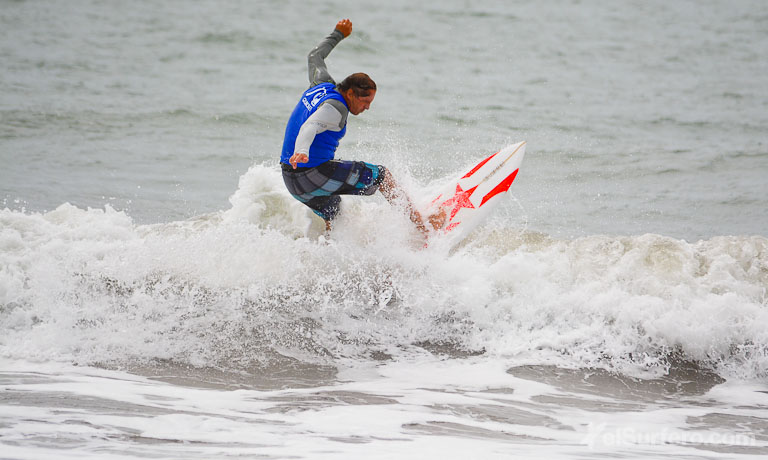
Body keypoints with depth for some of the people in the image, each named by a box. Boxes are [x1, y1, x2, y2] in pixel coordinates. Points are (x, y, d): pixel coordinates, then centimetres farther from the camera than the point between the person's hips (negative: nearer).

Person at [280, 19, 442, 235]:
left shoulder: (323, 85, 7)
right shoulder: (335, 107, -19)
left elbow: (315, 56, 26)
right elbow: (309, 127, -37)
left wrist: (338, 35, 39)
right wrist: (301, 152, -55)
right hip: (314, 175, -9)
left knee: (331, 210, 31)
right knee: (380, 174, 4)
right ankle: (419, 223, 9)